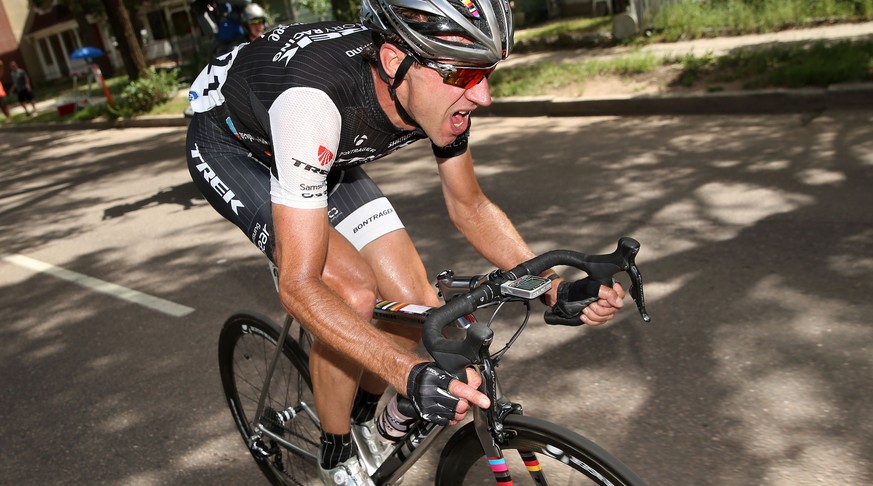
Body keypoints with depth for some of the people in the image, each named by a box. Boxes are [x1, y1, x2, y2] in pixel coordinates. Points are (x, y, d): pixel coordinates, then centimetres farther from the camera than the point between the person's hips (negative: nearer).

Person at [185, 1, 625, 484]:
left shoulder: (441, 90, -23)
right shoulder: (316, 97, -43)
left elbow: (469, 207, -7)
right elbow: (298, 284, -40)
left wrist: (554, 289, -19)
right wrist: (412, 374, -49)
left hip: (326, 153, 5)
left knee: (418, 307, -9)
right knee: (354, 294, -26)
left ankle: (365, 417, 23)